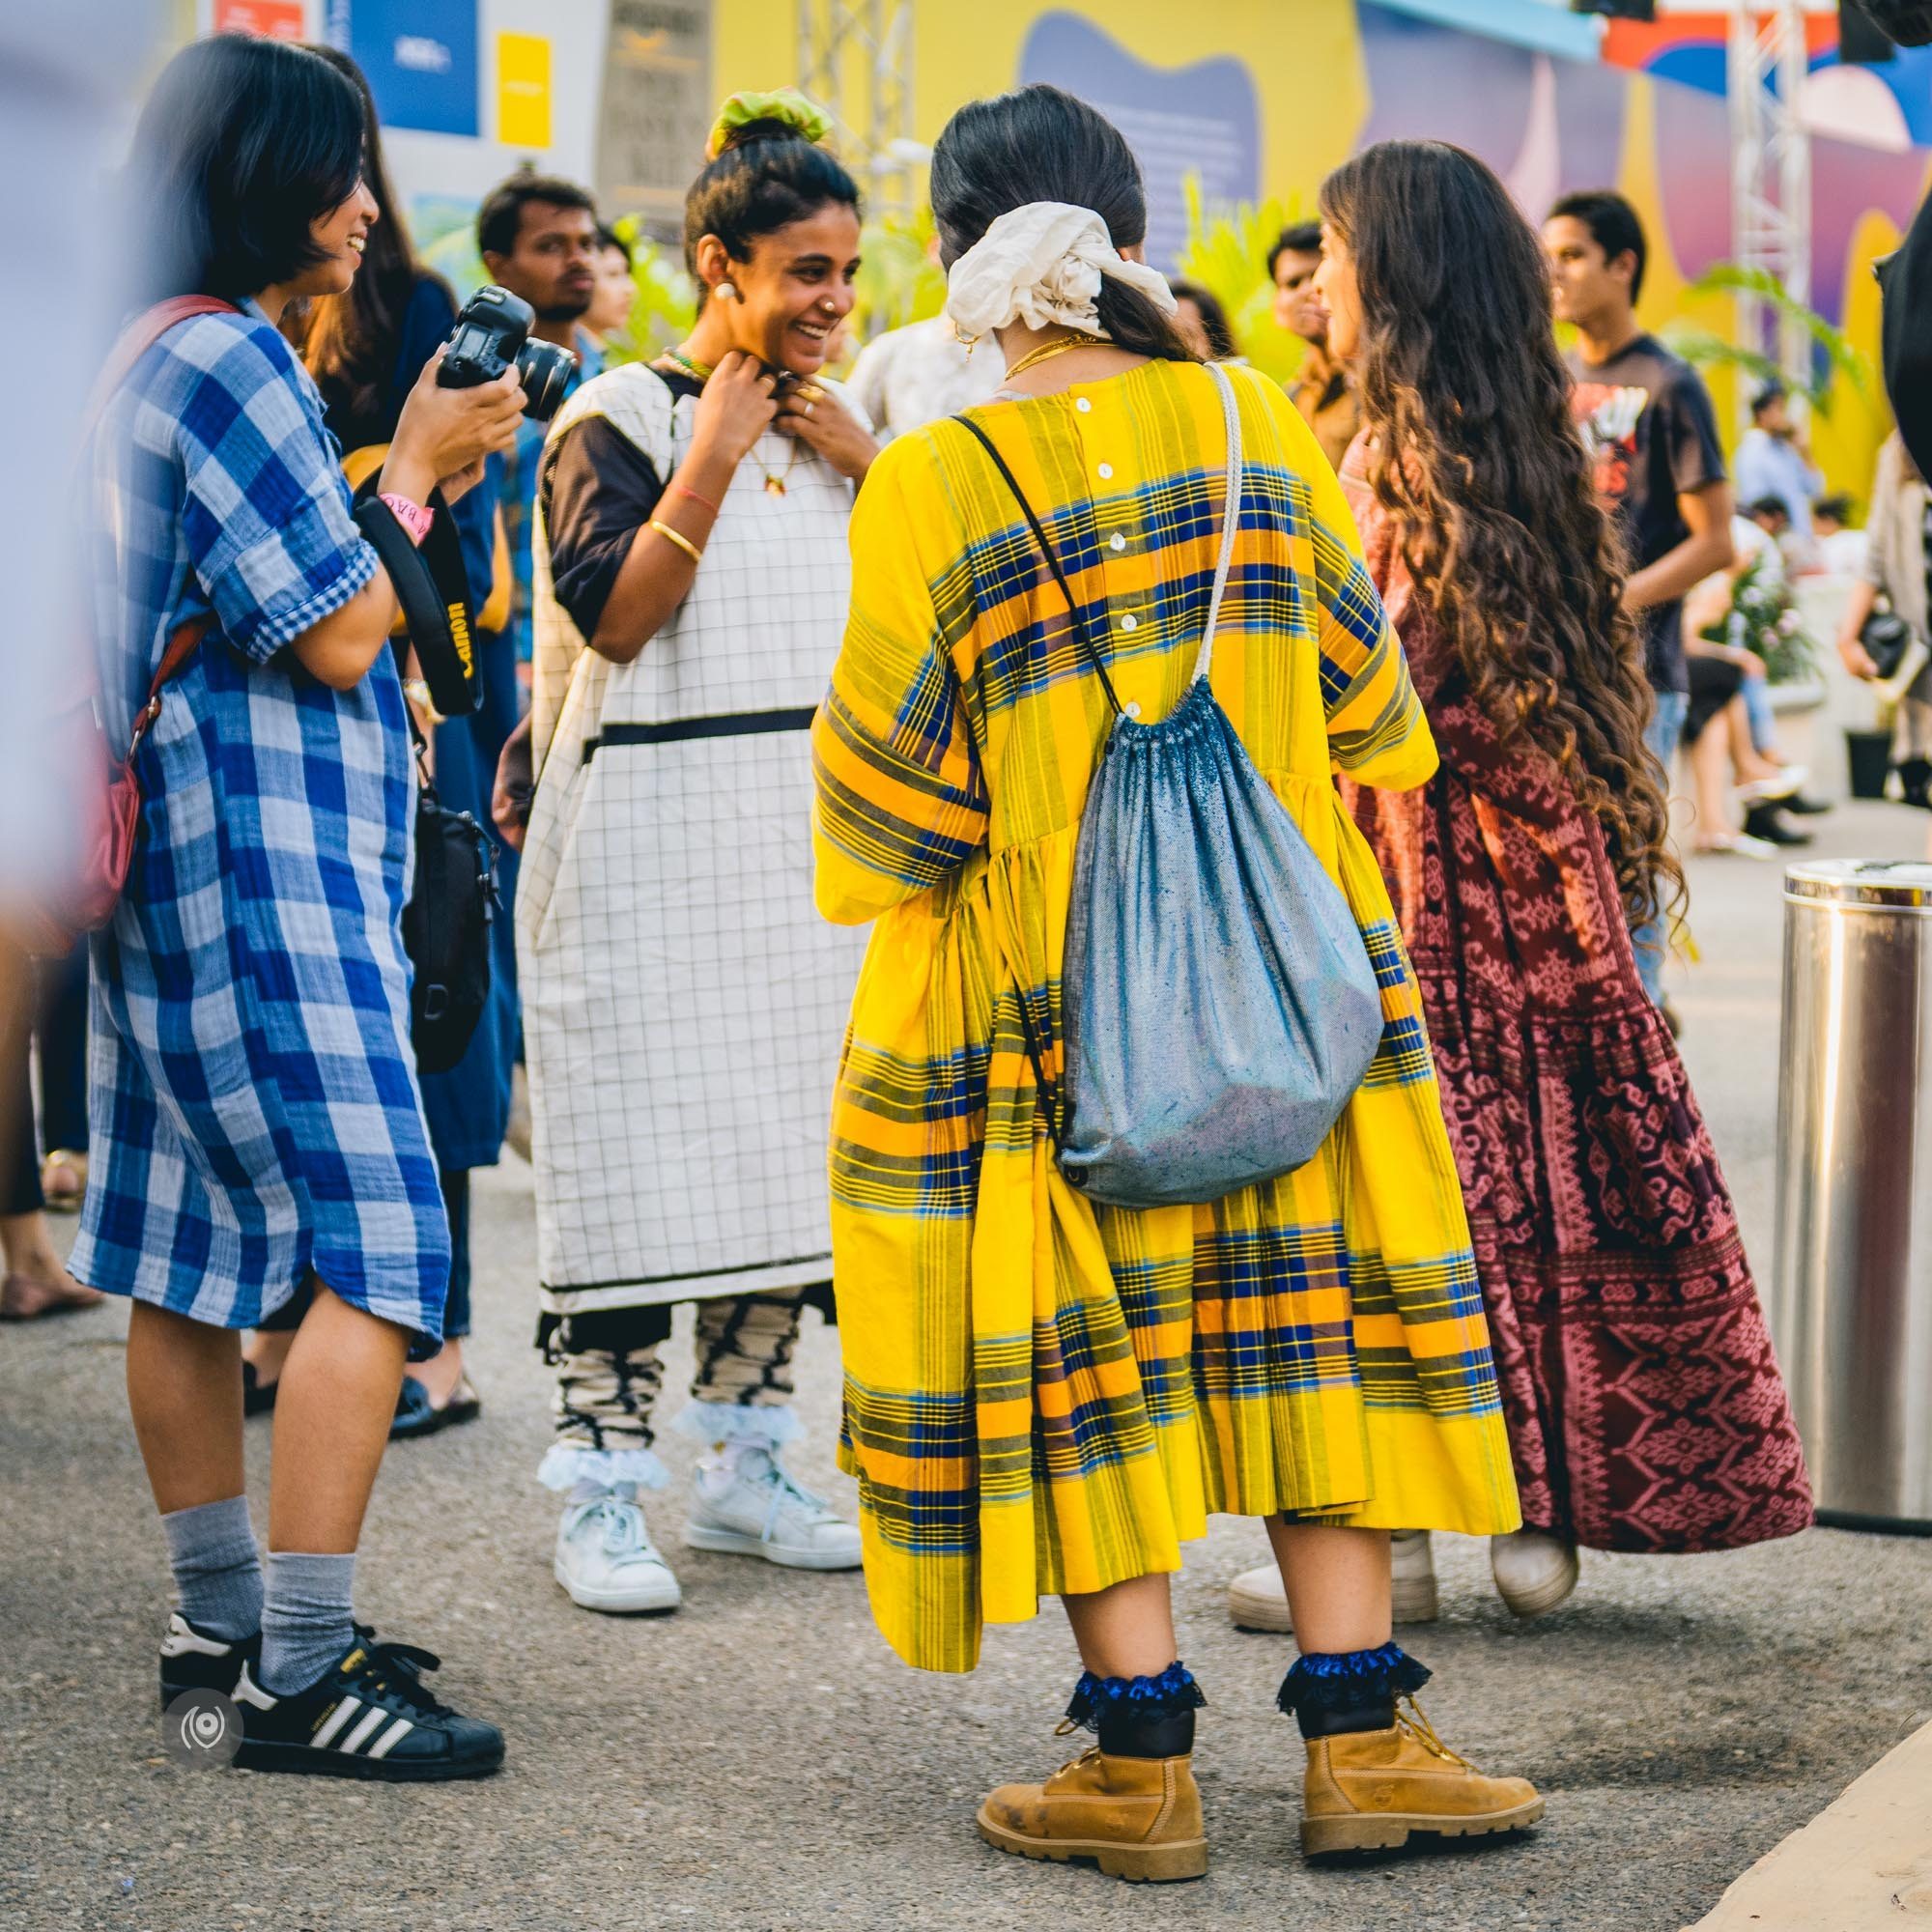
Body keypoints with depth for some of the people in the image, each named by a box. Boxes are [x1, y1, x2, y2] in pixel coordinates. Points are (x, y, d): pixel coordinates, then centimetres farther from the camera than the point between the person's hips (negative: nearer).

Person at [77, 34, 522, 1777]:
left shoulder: (152, 363, 16)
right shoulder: (228, 364, -15)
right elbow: (340, 637, -15)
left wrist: (413, 474, 15)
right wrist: (419, 467, -1)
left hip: (184, 863, 11)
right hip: (263, 864, -11)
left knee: (192, 1251, 12)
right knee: (373, 1250, -11)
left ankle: (226, 1619, 20)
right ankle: (300, 1672, -12)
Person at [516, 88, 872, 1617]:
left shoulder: (836, 426, 12)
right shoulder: (617, 420, -5)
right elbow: (615, 614, -16)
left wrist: (866, 466, -3)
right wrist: (715, 456, -16)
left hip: (813, 844, 6)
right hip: (656, 842, -6)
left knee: (788, 1157, 9)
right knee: (643, 1161, -5)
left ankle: (742, 1466, 20)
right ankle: (603, 1494, 1)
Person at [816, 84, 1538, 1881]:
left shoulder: (928, 489, -13)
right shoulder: (1255, 424, -3)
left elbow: (890, 791, -8)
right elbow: (1366, 703, 6)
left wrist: (886, 884, 14)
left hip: (1041, 999, -3)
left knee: (1079, 1362, 6)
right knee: (1305, 1314, 11)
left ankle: (1141, 1763, 11)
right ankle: (1359, 1736, 12)